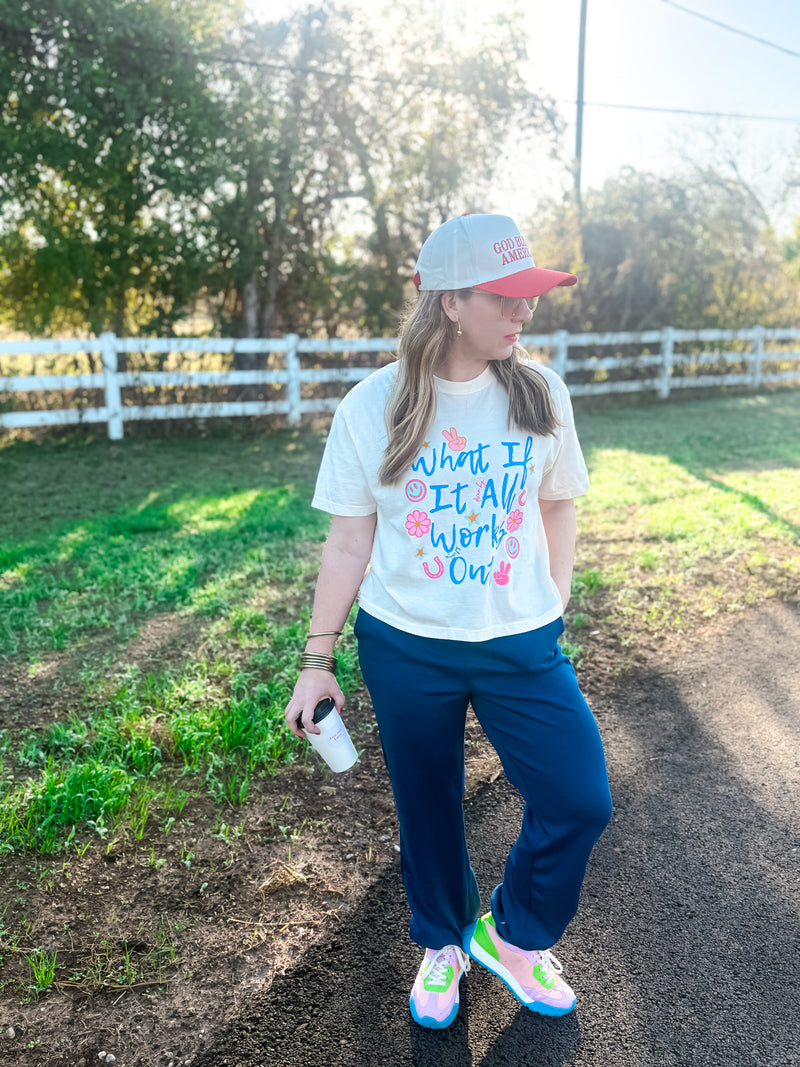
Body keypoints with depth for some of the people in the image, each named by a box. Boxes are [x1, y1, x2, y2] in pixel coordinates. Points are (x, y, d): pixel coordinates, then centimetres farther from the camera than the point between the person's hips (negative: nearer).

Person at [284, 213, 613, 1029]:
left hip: (521, 644, 2)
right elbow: (348, 542, -4)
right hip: (405, 648, -1)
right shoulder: (372, 408, -9)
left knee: (581, 802, -1)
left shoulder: (539, 394, -5)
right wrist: (316, 662, -3)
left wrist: (555, 602, 3)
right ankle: (443, 944, 45)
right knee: (428, 811, 15)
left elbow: (557, 507, 9)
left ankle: (511, 934, 30)